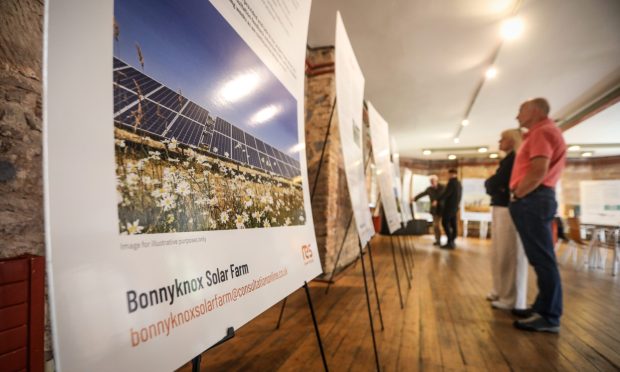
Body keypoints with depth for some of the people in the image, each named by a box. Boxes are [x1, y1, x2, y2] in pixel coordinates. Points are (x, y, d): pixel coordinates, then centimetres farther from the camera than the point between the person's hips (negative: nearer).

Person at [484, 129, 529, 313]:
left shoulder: (514, 157, -9)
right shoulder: (509, 159, 20)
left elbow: (495, 182, -17)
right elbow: (496, 183, 17)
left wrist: (490, 183, 2)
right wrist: (493, 184, -2)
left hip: (508, 209, -10)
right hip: (501, 208, 10)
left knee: (509, 255, -5)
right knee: (500, 254, 15)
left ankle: (512, 300, 3)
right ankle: (501, 291, 26)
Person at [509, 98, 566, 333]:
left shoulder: (542, 131, -8)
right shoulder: (541, 132, 24)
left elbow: (539, 172, -20)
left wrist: (517, 195, -11)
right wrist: (519, 195, 12)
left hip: (533, 200, -10)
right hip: (535, 199, 10)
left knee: (542, 259, -7)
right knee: (541, 258, 12)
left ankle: (549, 317, 0)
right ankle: (543, 308, 21)